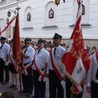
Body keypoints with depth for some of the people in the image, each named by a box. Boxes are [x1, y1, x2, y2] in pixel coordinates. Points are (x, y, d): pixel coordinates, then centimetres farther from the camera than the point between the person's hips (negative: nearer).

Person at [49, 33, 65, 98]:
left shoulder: (63, 50, -13)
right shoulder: (51, 50, 6)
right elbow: (49, 62, 12)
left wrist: (63, 75, -14)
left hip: (59, 72, -5)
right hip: (51, 72, 6)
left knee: (59, 88, 11)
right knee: (52, 88, 16)